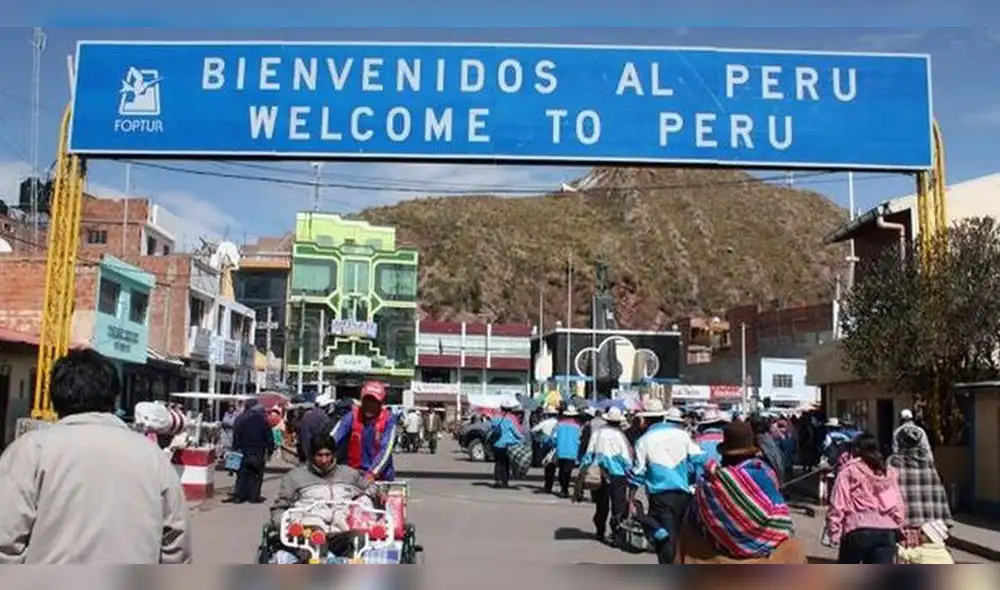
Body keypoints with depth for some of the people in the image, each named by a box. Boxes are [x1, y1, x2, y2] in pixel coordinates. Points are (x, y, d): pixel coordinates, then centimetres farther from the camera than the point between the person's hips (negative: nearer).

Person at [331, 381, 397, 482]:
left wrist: (372, 473, -27)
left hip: (381, 476, -1)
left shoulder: (388, 419, -7)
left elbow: (386, 449, -15)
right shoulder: (352, 416, -4)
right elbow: (333, 439, -15)